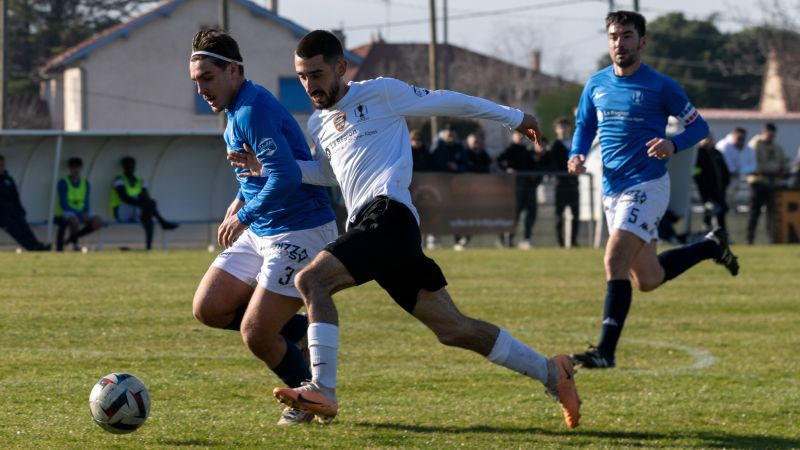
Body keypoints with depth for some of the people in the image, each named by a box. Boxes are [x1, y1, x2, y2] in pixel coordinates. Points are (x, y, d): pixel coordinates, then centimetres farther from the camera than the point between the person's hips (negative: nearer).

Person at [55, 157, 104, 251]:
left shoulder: (85, 183, 3)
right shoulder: (63, 183, -13)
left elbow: (87, 202, 3)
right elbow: (64, 204, -18)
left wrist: (86, 213, -19)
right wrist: (80, 214, -27)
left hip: (81, 212, 6)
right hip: (64, 212, -6)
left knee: (98, 222, -15)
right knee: (75, 221, -38)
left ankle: (74, 236, 5)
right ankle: (74, 243, -7)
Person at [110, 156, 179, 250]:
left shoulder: (139, 182, 12)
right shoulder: (119, 180, -7)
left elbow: (147, 198, 2)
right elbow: (124, 198, -22)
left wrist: (149, 202, -24)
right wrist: (140, 203, -34)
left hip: (135, 213, 5)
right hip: (121, 212, -5)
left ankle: (149, 245, -42)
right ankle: (162, 222, -34)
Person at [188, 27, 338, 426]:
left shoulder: (253, 111, -21)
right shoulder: (236, 112, 11)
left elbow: (286, 176, -30)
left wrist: (244, 216, -17)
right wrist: (240, 200, 10)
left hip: (299, 234, -10)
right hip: (259, 232, 10)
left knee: (254, 336, -10)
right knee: (207, 308, 4)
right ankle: (302, 331, 15)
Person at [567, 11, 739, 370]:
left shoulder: (660, 86, -6)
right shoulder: (596, 85, 9)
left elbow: (698, 126, 0)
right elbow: (584, 127, 21)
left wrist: (673, 144, -20)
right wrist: (576, 155, 0)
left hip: (647, 187, -7)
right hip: (612, 190, 7)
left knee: (615, 261, -22)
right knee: (647, 279, 13)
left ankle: (606, 351, -21)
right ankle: (711, 246, 38)